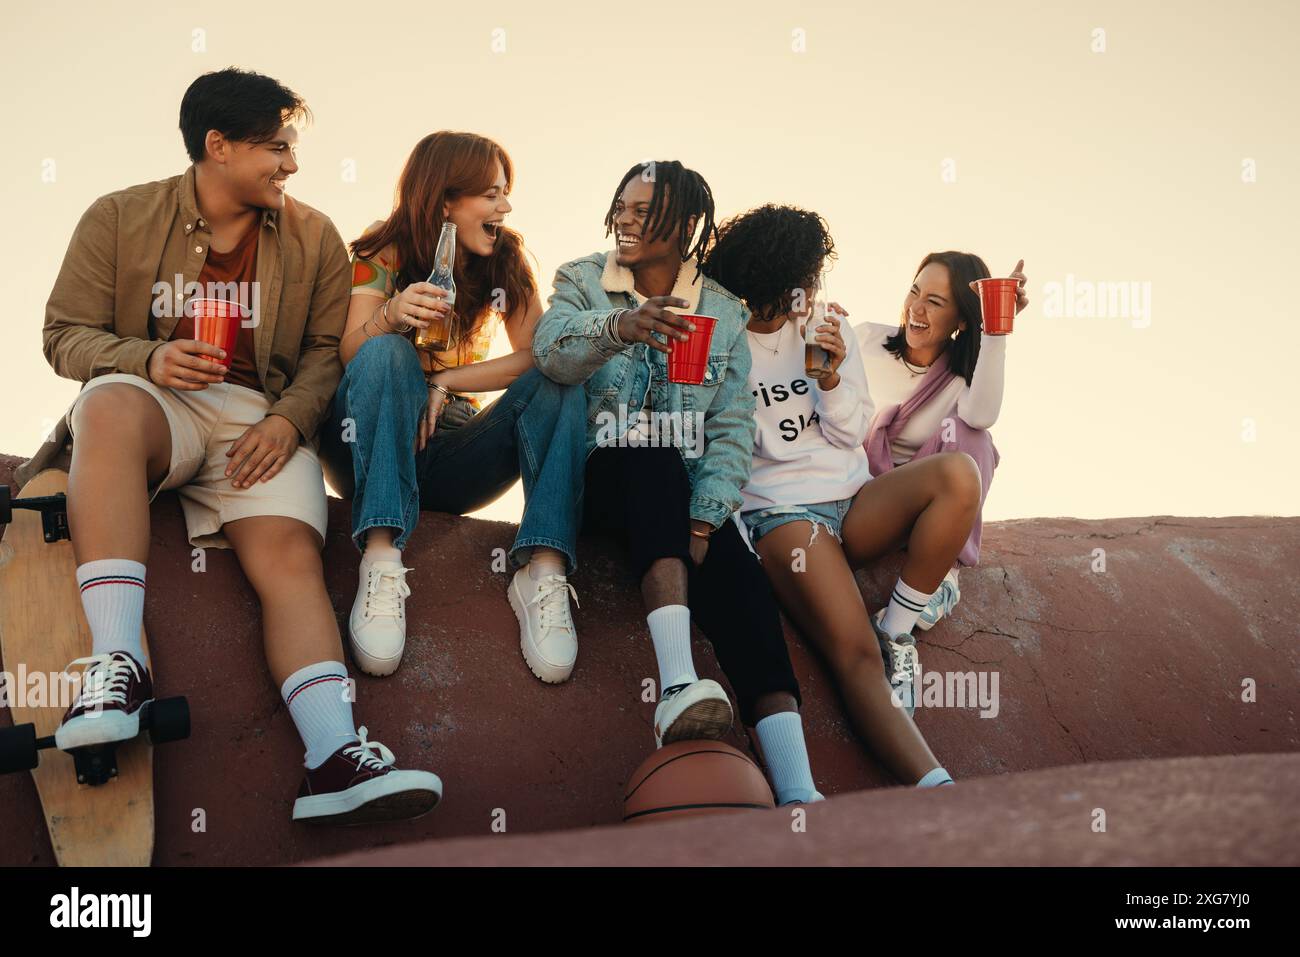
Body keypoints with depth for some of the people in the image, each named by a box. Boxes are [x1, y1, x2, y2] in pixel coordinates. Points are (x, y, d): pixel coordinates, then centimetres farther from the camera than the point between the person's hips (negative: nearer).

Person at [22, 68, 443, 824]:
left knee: (290, 555, -25)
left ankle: (338, 759, -38)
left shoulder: (313, 237, 13)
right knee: (111, 404, -37)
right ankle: (118, 668, -43)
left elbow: (327, 350, 9)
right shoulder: (120, 218, 8)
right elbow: (65, 335, 5)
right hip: (153, 401, -1)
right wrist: (148, 358, -15)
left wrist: (289, 419, -11)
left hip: (262, 420, 2)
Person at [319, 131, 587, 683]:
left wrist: (444, 382, -17)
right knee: (388, 354, -30)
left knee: (558, 384, -19)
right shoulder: (384, 256, -3)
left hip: (451, 458, 3)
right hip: (369, 452, -3)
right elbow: (350, 355, -19)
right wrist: (389, 317, -40)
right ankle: (381, 566, -45)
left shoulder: (505, 261, 5)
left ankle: (544, 572, -38)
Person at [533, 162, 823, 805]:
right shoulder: (582, 281, 8)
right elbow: (551, 349, -16)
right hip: (599, 480, -1)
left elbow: (731, 428, 1)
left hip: (682, 496, 2)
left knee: (739, 577, -28)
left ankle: (797, 793, -42)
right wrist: (618, 328, -38)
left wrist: (704, 517, -16)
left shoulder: (724, 315, 11)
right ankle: (677, 685, -52)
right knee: (655, 460, -36)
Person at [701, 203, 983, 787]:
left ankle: (897, 631, -14)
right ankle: (935, 787, -41)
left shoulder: (824, 323, 13)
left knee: (957, 475, -25)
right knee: (856, 656, -27)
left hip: (852, 501, 5)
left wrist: (831, 380, -9)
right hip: (778, 513, -5)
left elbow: (851, 432, 10)